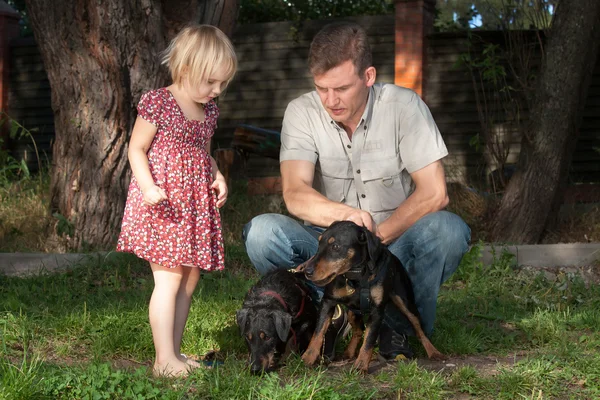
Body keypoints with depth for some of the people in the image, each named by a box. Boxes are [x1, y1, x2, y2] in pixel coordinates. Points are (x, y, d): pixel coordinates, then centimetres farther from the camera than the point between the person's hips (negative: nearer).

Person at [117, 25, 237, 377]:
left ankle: (175, 352, 19)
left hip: (198, 207, 8)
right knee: (169, 279, -10)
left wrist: (218, 177, 4)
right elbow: (136, 150, -8)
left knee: (190, 279, 9)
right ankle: (164, 359, -6)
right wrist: (149, 188, -22)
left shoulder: (208, 111, 12)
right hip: (164, 204, -8)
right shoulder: (158, 103, -10)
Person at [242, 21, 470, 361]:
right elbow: (295, 194, -21)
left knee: (449, 229, -31)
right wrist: (343, 214, -43)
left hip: (394, 244, 0)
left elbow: (434, 193, -15)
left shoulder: (404, 106, -10)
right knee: (261, 232, -27)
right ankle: (327, 320, -6)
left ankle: (399, 327, -8)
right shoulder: (303, 112, -8)